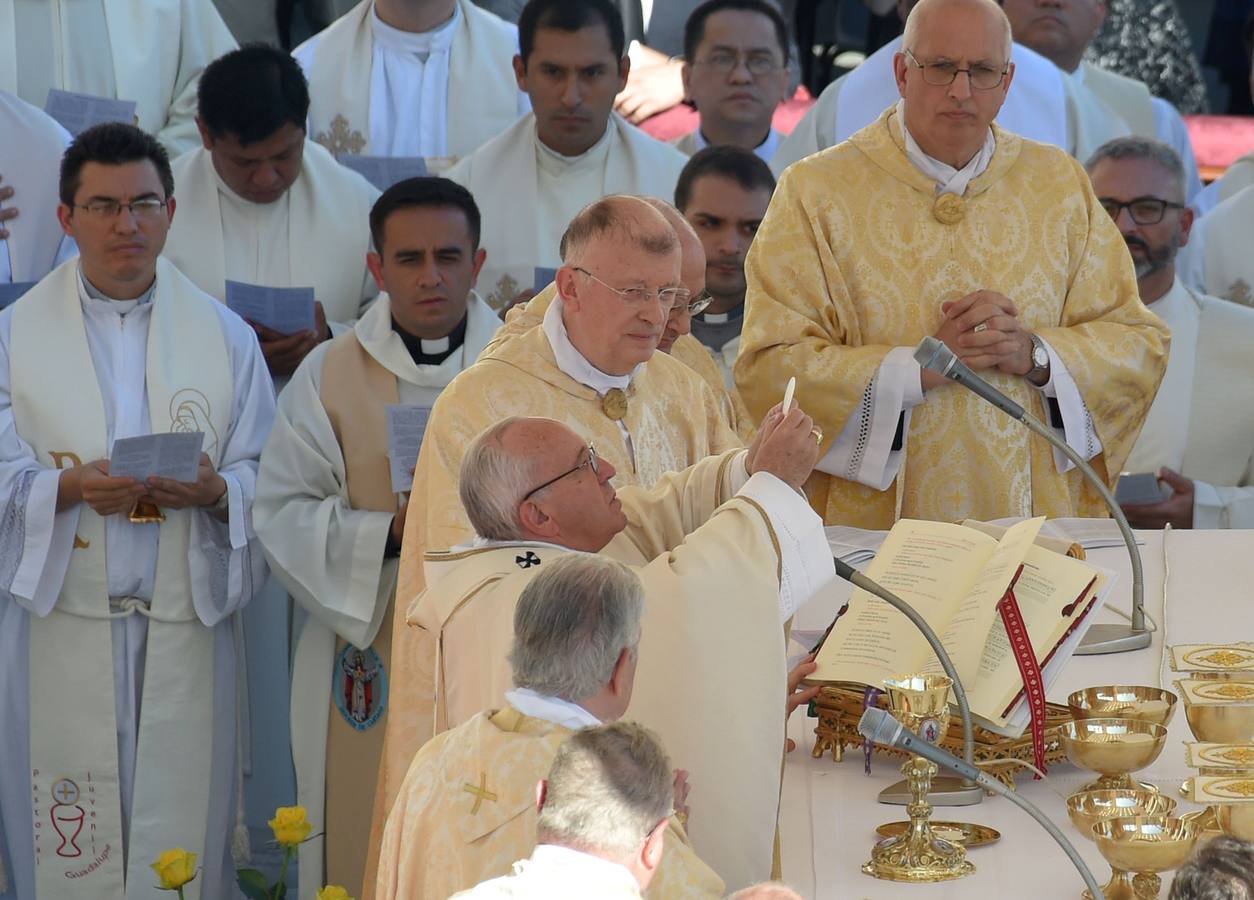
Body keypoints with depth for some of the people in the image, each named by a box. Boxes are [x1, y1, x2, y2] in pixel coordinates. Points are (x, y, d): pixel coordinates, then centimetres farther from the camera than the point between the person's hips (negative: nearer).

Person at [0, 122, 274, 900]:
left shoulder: (227, 338, 8)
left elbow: (265, 481, 5)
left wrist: (213, 491, -16)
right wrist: (71, 488, -20)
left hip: (185, 628, 1)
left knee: (183, 832, 2)